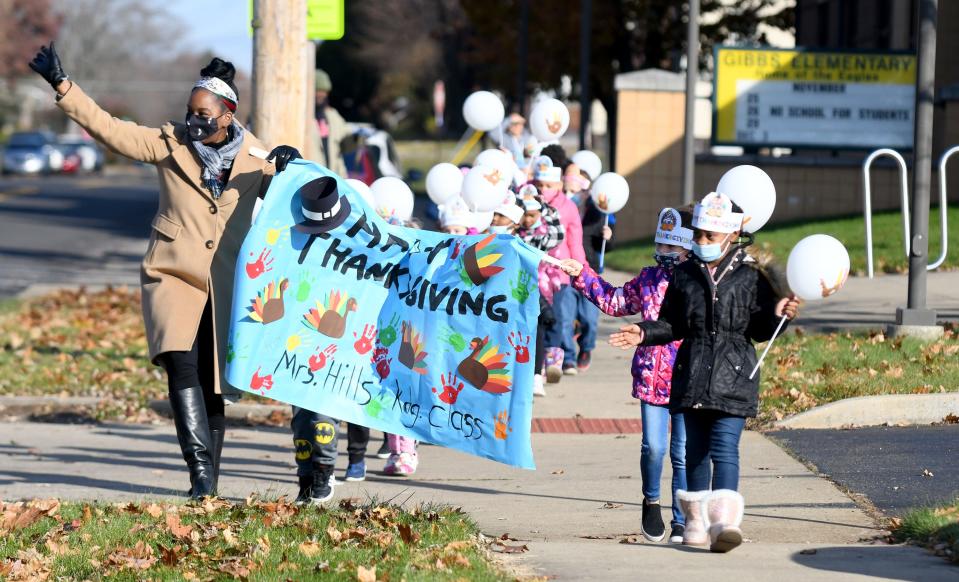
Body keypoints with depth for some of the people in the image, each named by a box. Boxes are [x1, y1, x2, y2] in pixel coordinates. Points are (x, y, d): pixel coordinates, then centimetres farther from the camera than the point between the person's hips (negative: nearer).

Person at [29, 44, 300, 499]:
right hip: (173, 275, -1)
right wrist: (62, 86, -9)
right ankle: (200, 468, -28)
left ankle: (209, 479, 17)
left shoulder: (253, 158, 6)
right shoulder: (170, 144, 4)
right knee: (181, 363, -23)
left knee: (212, 381, 5)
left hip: (226, 285, 1)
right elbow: (109, 129, -1)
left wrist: (289, 168, -10)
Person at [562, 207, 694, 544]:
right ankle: (651, 501, 21)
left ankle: (681, 522, 12)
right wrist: (582, 276, 22)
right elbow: (615, 301, 25)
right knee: (654, 447, -6)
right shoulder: (649, 279, 9)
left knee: (683, 455, 2)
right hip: (652, 380, 3)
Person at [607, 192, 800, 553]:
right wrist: (644, 334, 0)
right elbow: (672, 325, 15)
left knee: (724, 446, -15)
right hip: (692, 374, 4)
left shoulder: (750, 277, 0)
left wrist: (777, 314, -14)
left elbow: (759, 329, 4)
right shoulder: (684, 275, 9)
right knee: (695, 448, 11)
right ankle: (697, 521, 22)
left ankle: (725, 521, -25)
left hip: (733, 375, -4)